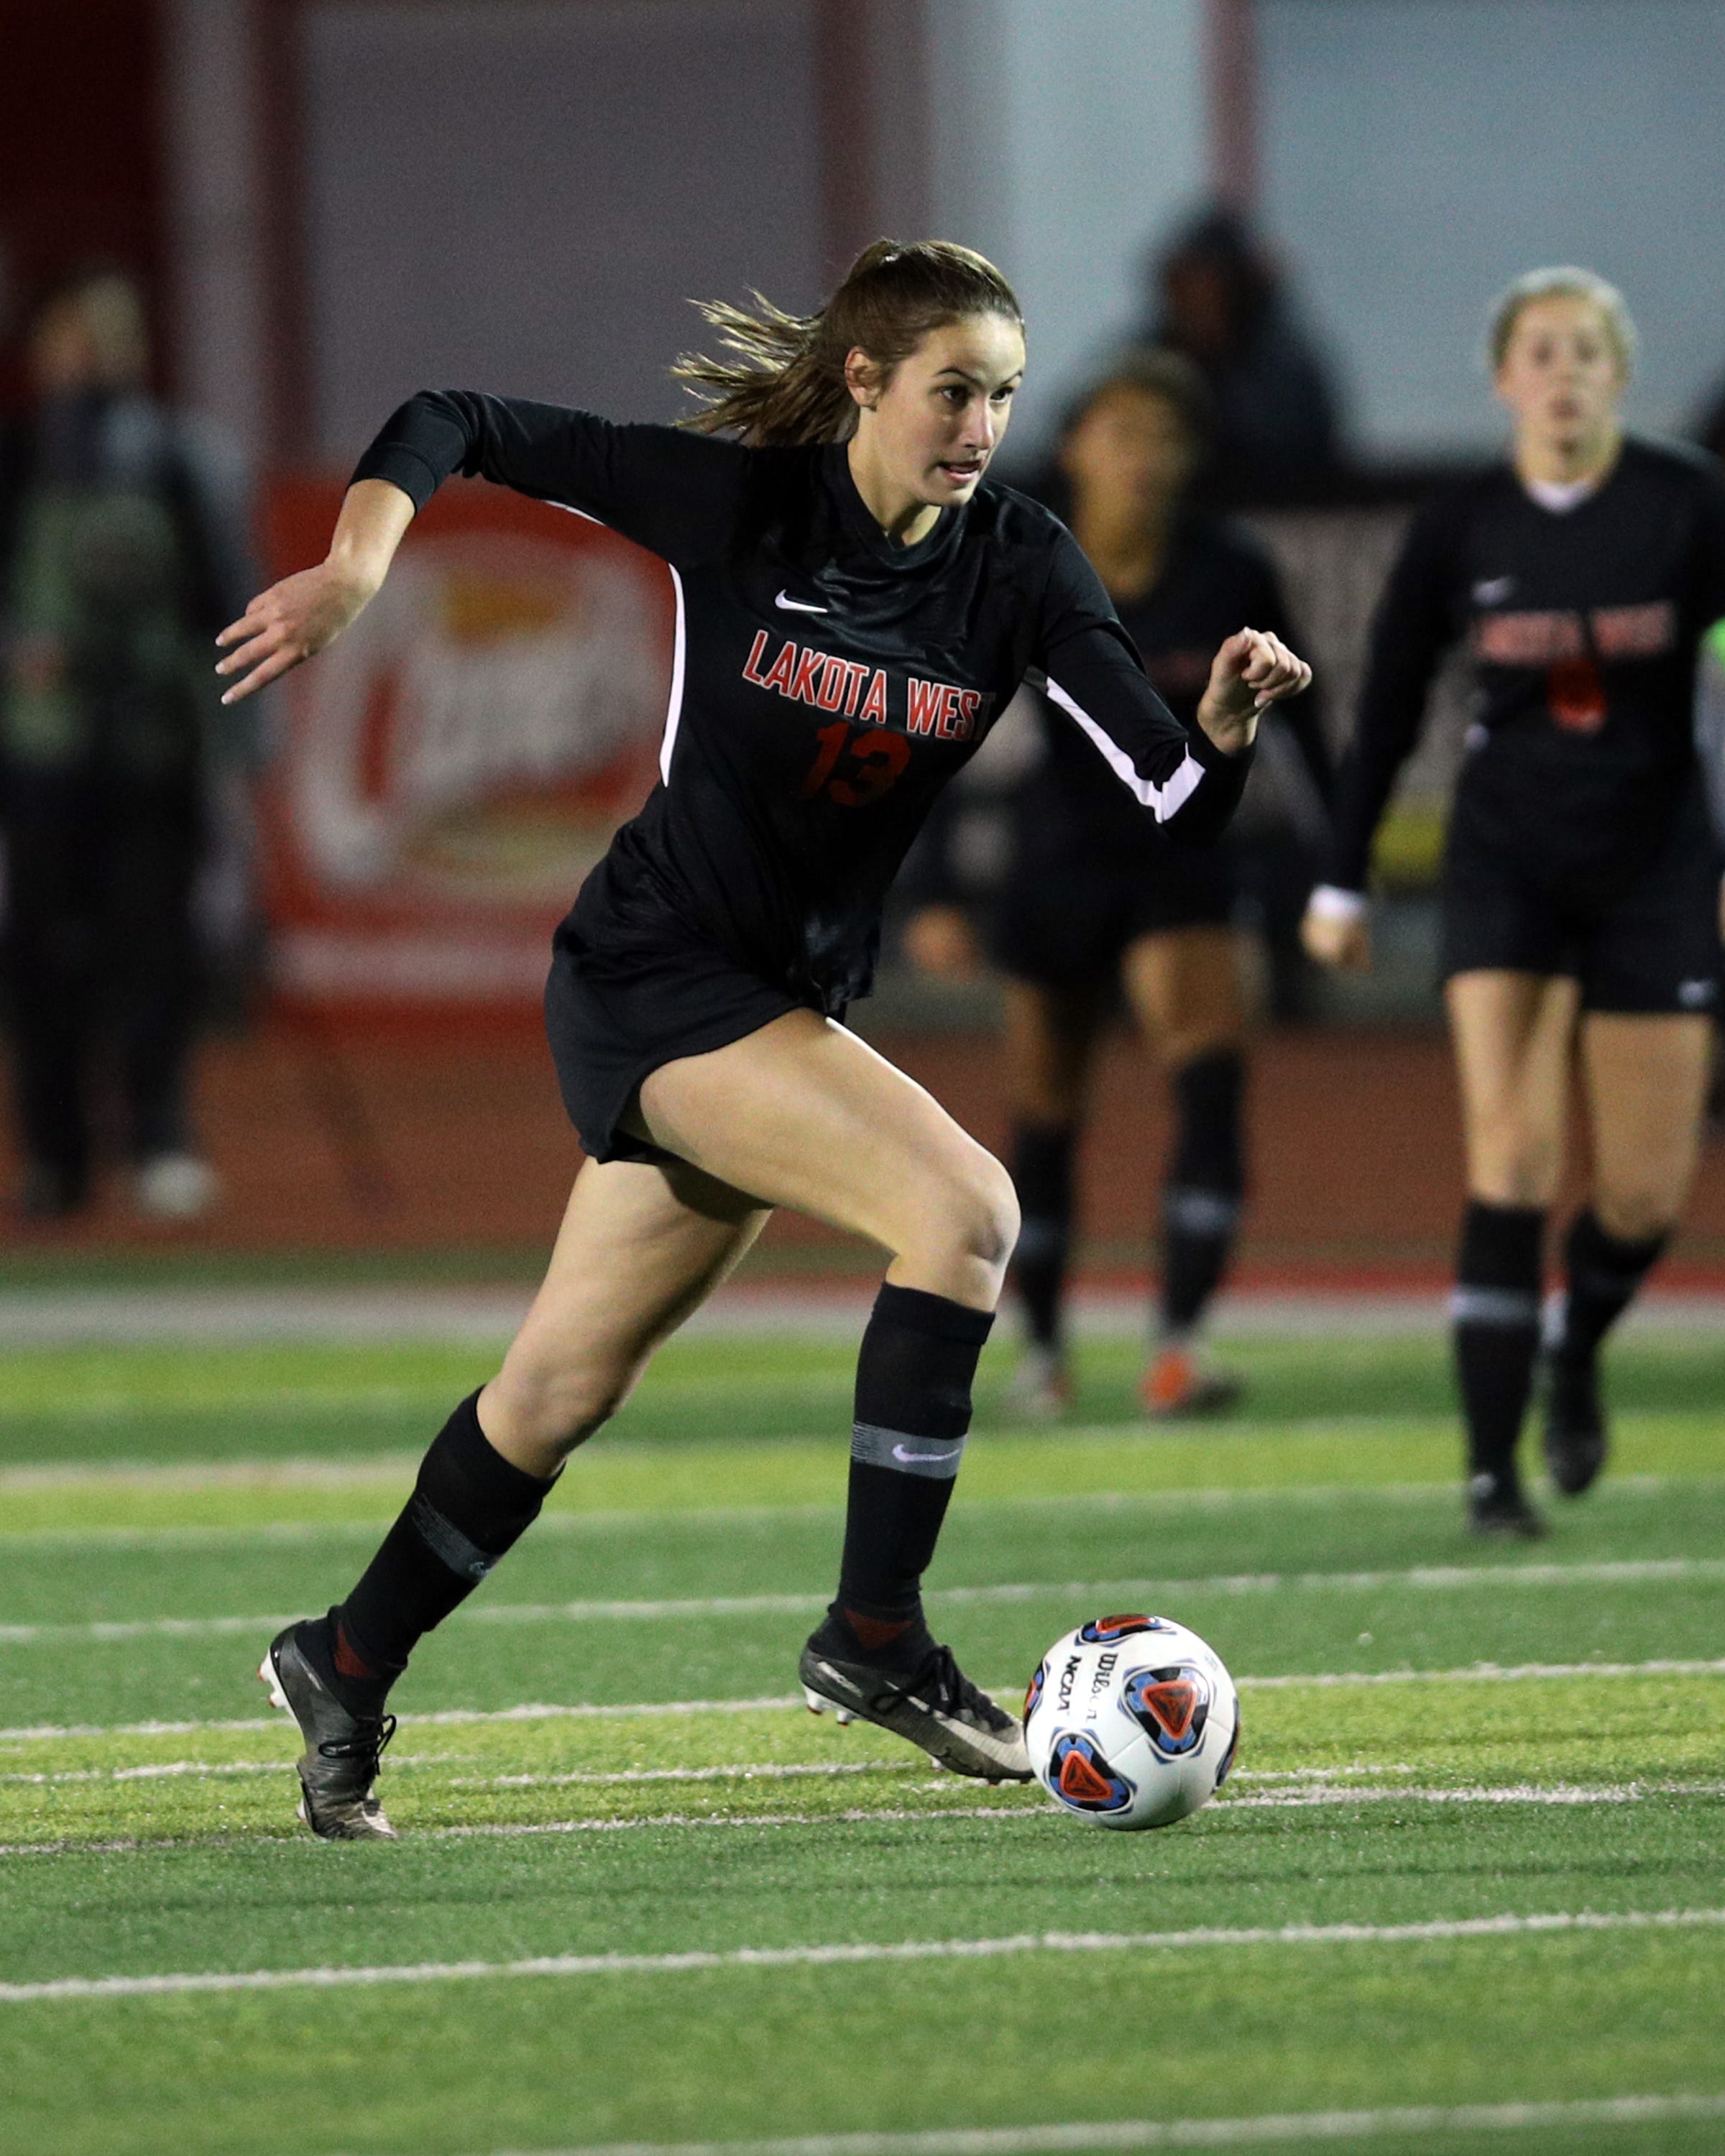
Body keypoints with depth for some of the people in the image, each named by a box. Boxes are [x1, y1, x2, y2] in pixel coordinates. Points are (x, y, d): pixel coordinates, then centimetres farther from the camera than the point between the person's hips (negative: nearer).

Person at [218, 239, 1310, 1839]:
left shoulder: (1014, 567, -4)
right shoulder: (734, 503, -13)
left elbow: (1176, 792, -11)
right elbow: (453, 426, -6)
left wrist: (1224, 715, -32)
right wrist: (358, 566, -22)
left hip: (787, 1005, 6)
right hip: (657, 972, -6)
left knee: (568, 1381, 13)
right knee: (962, 1206, -23)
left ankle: (347, 1669, 31)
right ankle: (875, 1634, -19)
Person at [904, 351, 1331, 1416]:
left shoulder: (1231, 573, -11)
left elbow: (1299, 719, 0)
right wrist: (934, 895, -18)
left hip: (1182, 858, -1)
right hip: (1058, 860, 1)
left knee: (1211, 1069, -23)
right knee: (1047, 1114, 10)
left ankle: (1179, 1347, -28)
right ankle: (1043, 1345, 33)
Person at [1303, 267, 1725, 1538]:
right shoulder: (1460, 531, -3)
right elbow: (1389, 711, 6)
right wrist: (1343, 883, 7)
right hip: (1506, 862, 0)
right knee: (1511, 1161, -14)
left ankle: (1577, 1349, 34)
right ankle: (1493, 1467, -10)